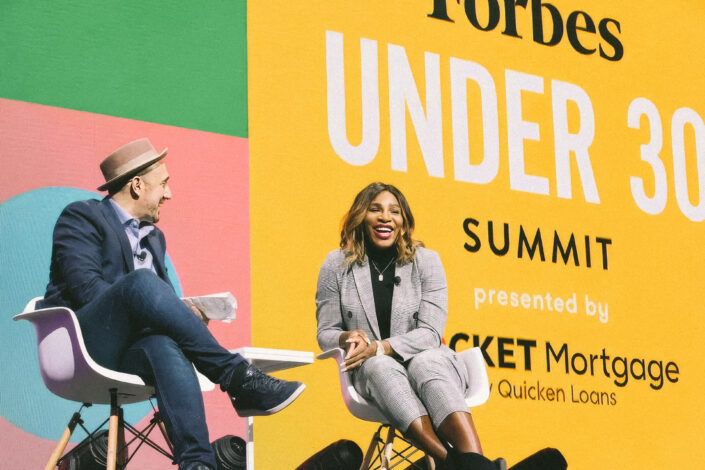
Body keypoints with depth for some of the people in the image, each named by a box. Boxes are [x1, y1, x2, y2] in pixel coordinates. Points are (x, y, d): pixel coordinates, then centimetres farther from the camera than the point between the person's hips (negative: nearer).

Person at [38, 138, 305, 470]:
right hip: (83, 345, -5)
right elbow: (85, 288, -13)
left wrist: (183, 312, -3)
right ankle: (237, 378, -35)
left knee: (165, 345, -34)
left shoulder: (154, 236, 25)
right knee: (141, 280, -33)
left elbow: (162, 298, 23)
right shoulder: (83, 217, 2)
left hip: (128, 354, 5)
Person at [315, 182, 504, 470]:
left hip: (428, 361, 0)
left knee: (426, 362, -37)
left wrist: (380, 347, -20)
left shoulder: (426, 261, 4)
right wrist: (347, 338, -15)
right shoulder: (336, 265, 6)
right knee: (380, 366, -36)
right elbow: (325, 333, 10)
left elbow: (430, 333, -5)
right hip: (370, 371, 0)